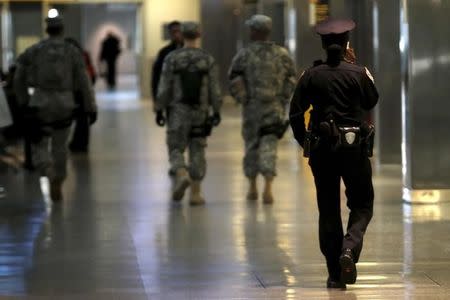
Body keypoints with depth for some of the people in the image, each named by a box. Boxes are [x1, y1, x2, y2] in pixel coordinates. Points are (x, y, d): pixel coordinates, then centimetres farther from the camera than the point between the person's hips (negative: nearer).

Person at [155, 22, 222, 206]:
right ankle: (195, 193, 6)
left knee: (176, 149, 6)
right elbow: (214, 89, -3)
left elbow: (164, 88, -5)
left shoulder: (172, 59, -5)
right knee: (197, 152, 9)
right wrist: (216, 112, 5)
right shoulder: (208, 60, -3)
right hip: (200, 113, 1)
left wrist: (159, 111, 1)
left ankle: (182, 176, -23)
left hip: (178, 113, -1)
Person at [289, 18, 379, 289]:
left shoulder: (312, 76, -2)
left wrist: (304, 141, 11)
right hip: (354, 146, -2)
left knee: (328, 210, 9)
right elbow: (371, 102, 10)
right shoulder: (358, 73, -6)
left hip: (321, 147, 2)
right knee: (362, 205, 11)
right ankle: (350, 248, -18)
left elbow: (296, 113, -2)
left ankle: (335, 275, 8)